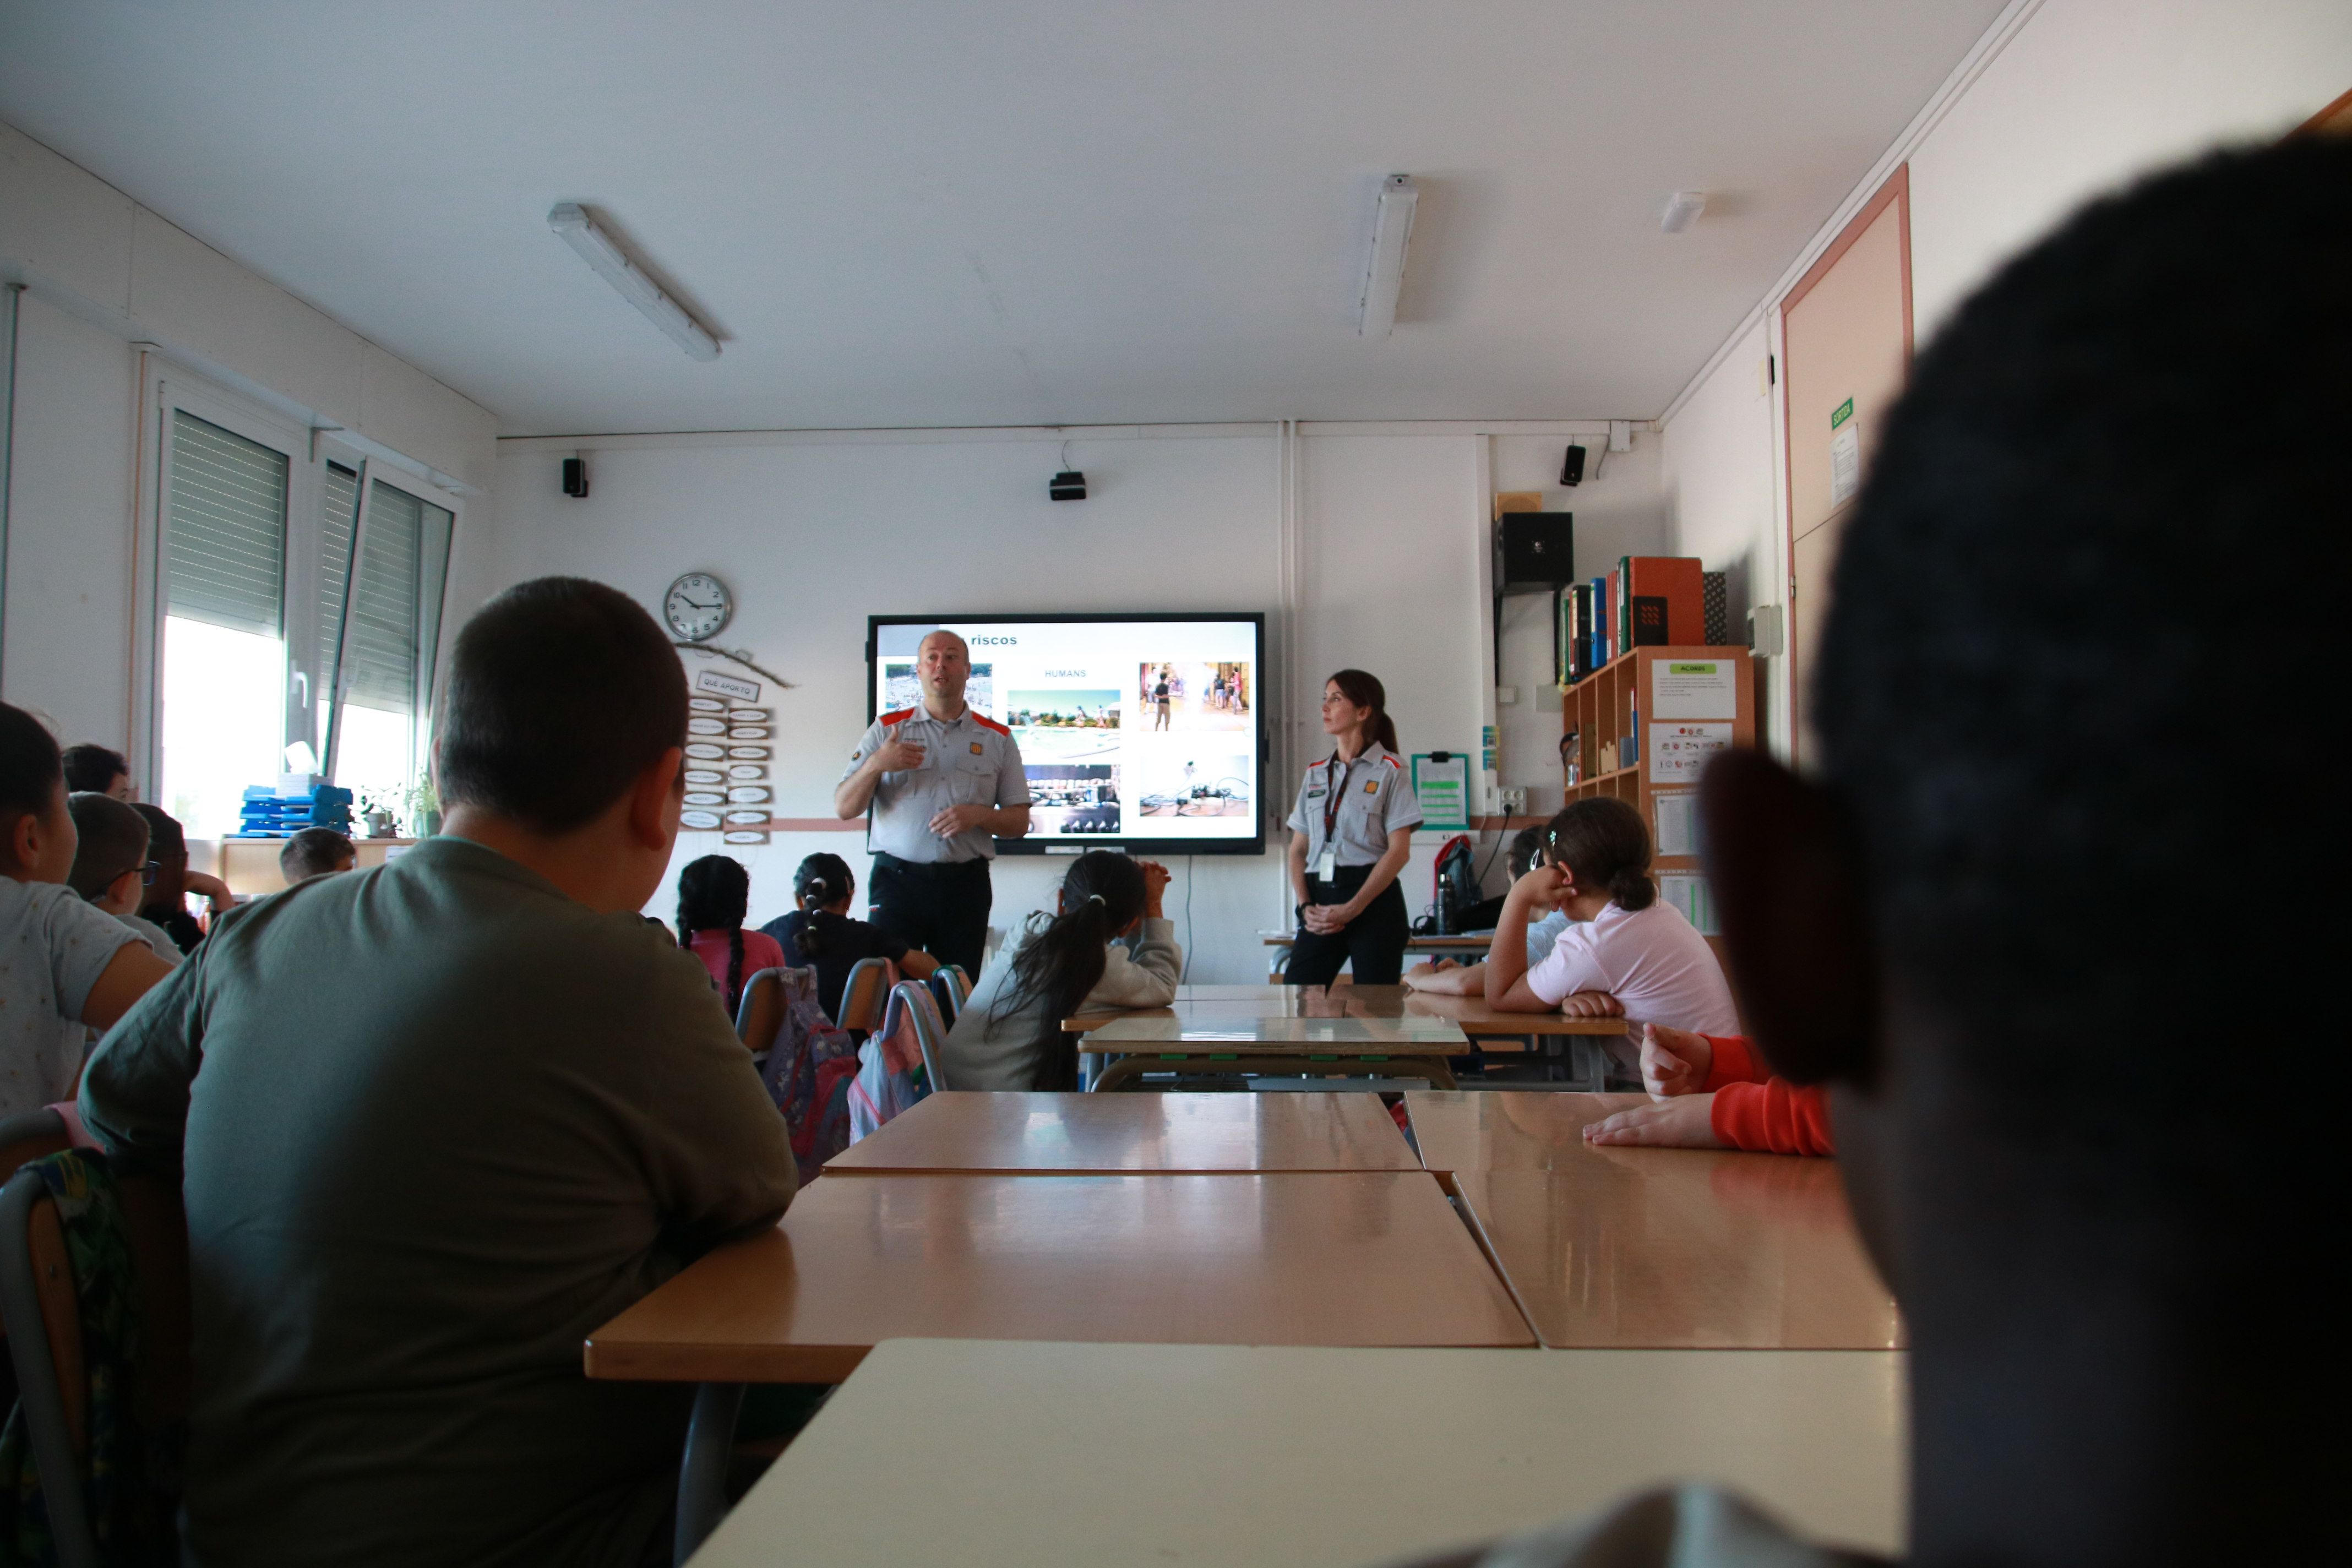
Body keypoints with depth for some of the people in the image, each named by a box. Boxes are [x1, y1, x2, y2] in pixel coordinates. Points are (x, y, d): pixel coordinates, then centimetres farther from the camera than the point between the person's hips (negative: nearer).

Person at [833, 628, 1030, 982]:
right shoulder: (886, 730, 10)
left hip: (966, 885, 1)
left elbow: (1019, 822, 9)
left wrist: (978, 815, -11)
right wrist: (875, 765, -12)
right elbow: (844, 807, 6)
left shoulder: (997, 738, 10)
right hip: (897, 878, -1)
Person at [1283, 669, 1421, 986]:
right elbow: (1298, 849, 14)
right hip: (1321, 897, 5)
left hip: (1374, 900, -4)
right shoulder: (1315, 773, 15)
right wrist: (1306, 906, -3)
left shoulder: (1389, 770, -1)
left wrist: (1352, 909, -14)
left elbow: (1399, 850, -8)